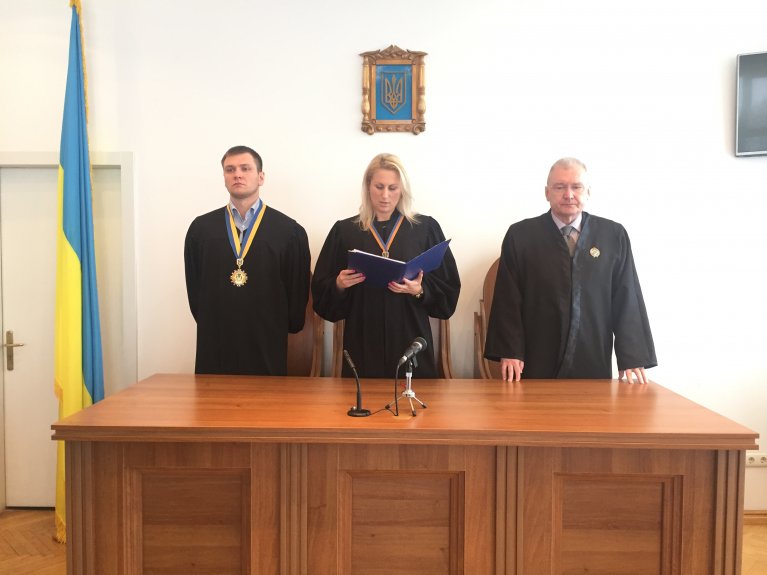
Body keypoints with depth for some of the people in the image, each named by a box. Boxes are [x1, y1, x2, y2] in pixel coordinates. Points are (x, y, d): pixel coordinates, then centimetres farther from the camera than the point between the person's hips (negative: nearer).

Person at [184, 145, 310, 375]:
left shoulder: (290, 231, -1)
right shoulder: (201, 228, 6)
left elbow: (298, 292, 2)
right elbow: (194, 288, 10)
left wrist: (281, 330, 5)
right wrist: (211, 324, 7)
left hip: (267, 347, -1)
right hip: (214, 347, 2)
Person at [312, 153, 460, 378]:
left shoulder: (426, 228, 3)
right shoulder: (344, 231, 4)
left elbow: (448, 289, 3)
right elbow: (321, 291, 5)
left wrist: (420, 291, -15)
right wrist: (339, 285, -14)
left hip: (411, 342, 0)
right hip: (362, 344, 0)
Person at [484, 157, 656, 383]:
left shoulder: (614, 235, 5)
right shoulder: (520, 235, 1)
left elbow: (627, 298, 4)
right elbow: (507, 299, -1)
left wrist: (632, 358, -2)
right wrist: (509, 352, -8)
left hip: (594, 366, 2)